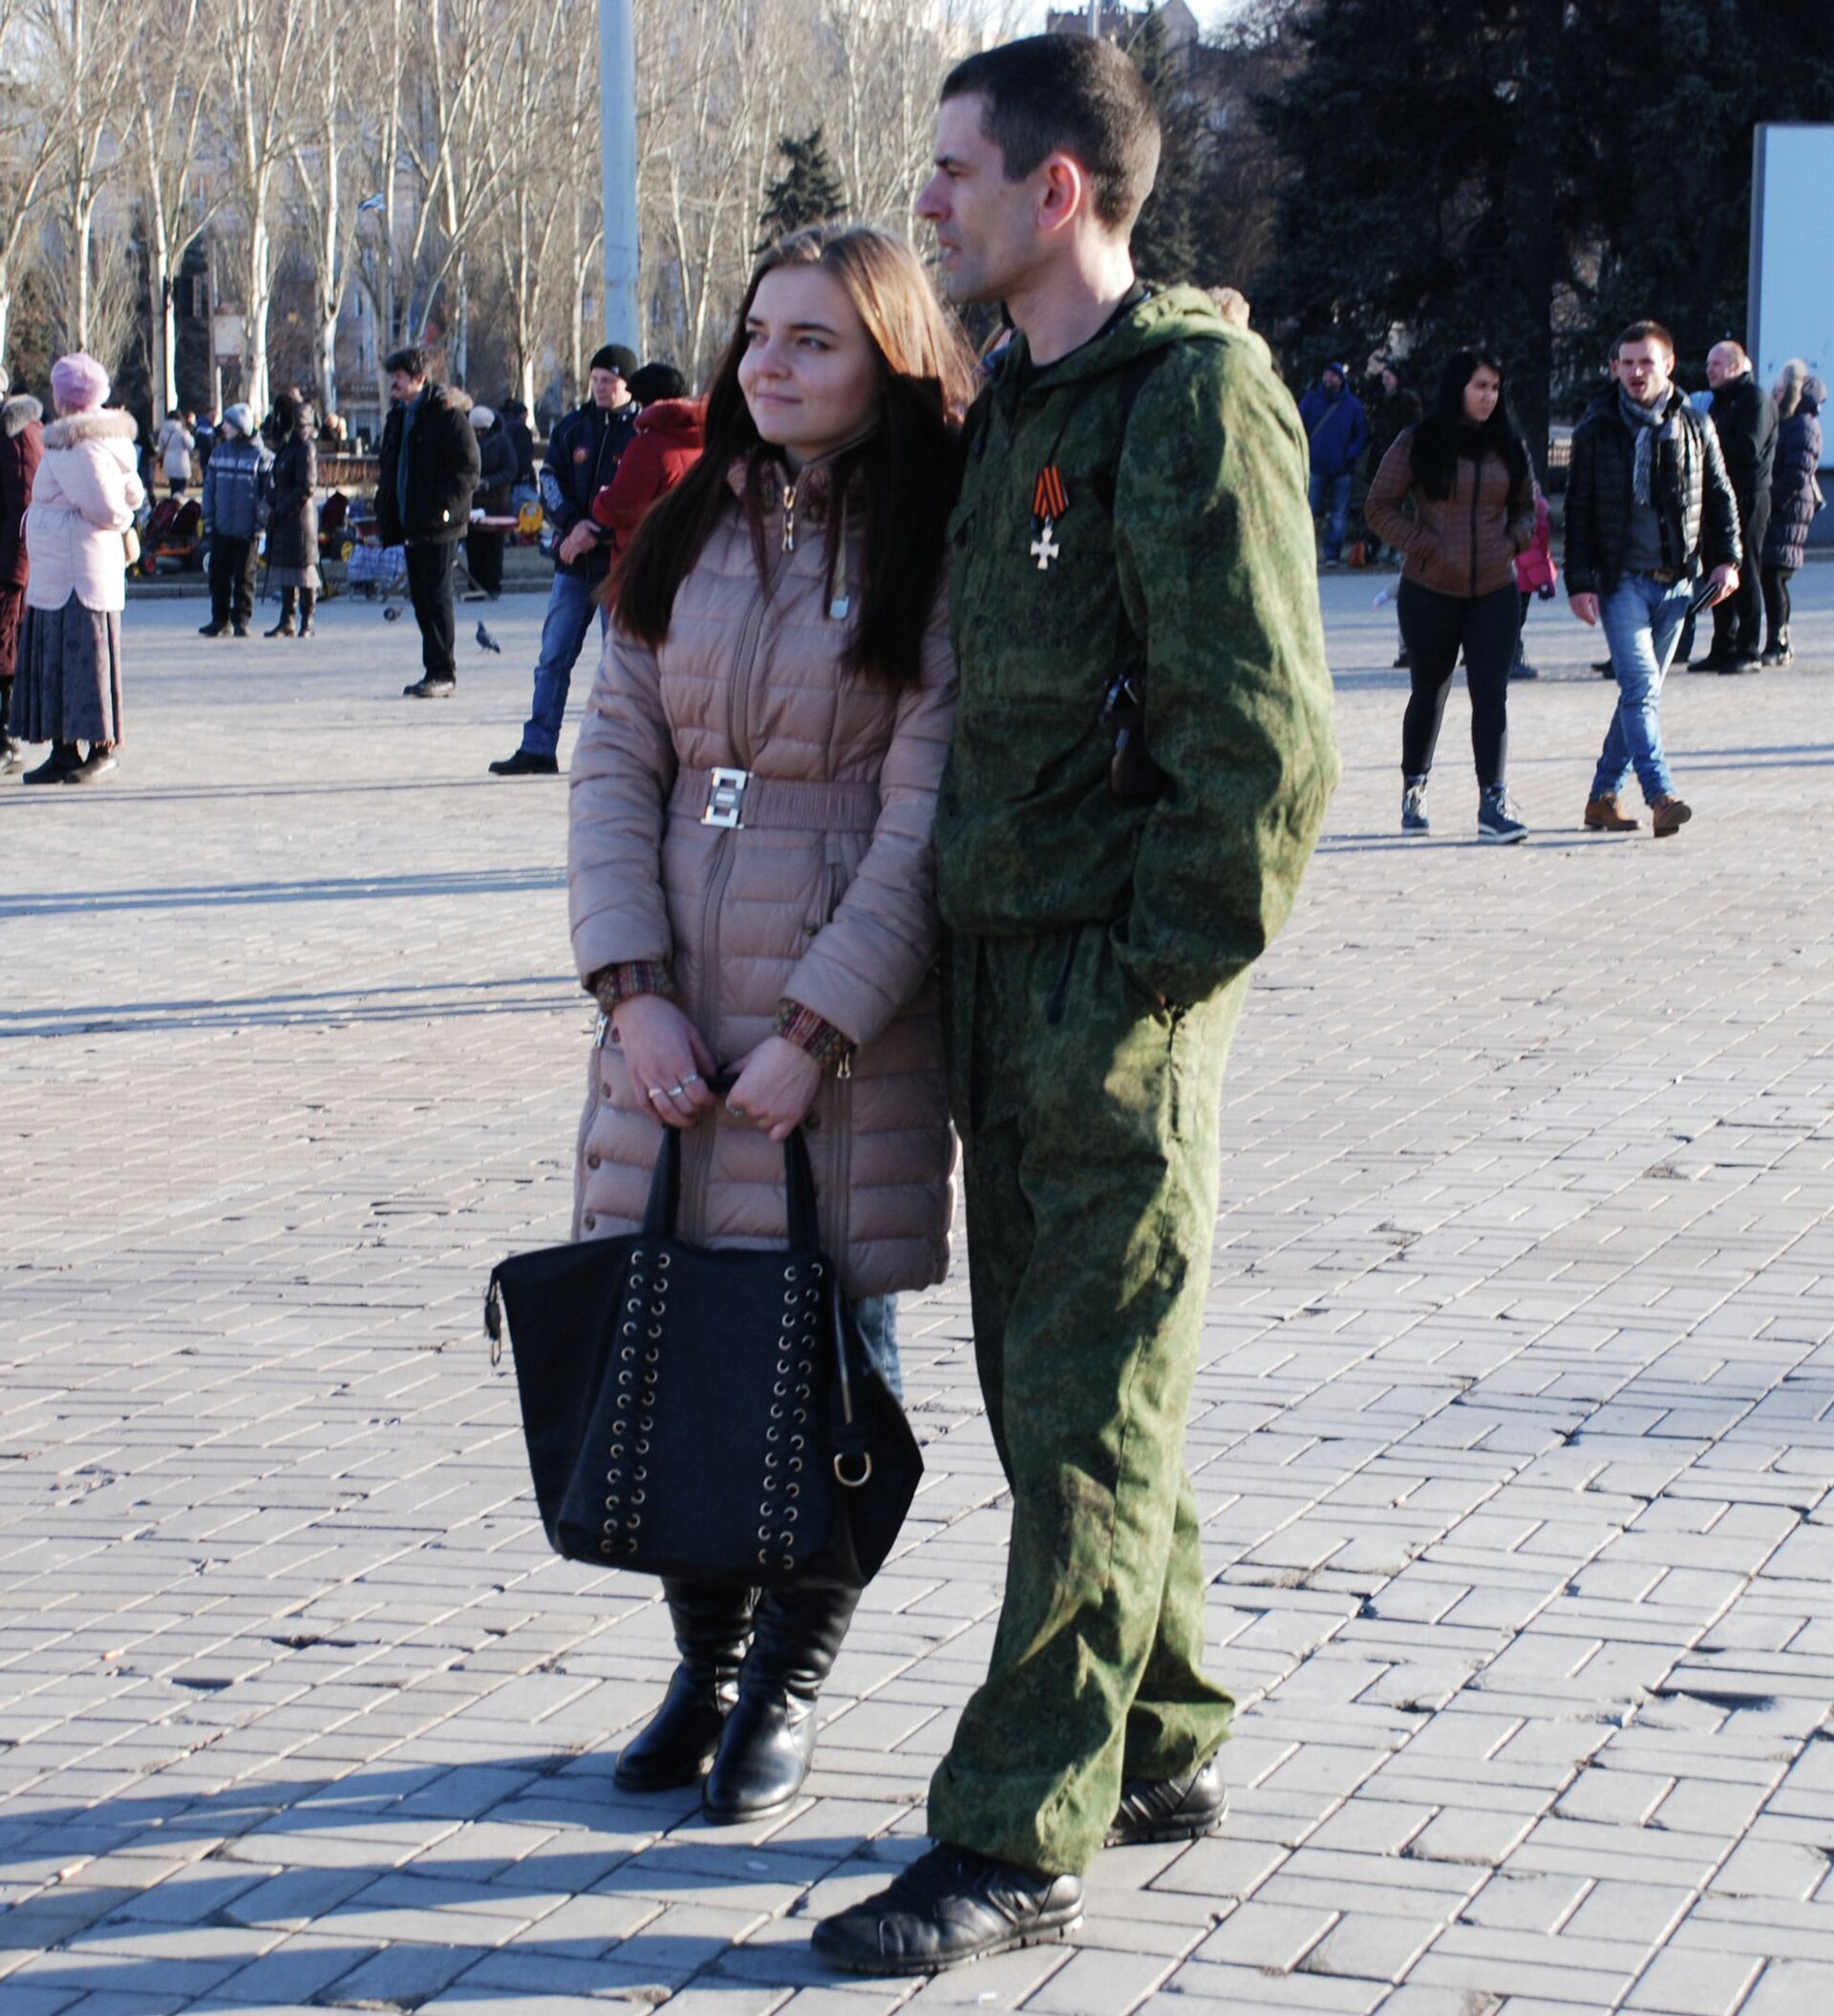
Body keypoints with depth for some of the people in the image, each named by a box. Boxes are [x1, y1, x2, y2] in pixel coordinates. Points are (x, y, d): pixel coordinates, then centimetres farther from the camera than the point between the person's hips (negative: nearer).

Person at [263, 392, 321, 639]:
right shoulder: (285, 446, 16)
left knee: (303, 567, -4)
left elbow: (306, 488, -17)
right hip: (283, 517, 9)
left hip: (300, 516, -9)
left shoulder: (305, 448, -11)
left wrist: (281, 510, -16)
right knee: (283, 566, 9)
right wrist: (273, 507, 8)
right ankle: (287, 621, 13)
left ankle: (307, 622, 1)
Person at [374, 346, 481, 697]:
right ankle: (439, 668, 17)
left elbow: (468, 467, -13)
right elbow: (388, 467, 24)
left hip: (438, 524, -8)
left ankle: (442, 672, -2)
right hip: (410, 523, 8)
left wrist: (445, 504, -21)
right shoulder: (399, 416, 17)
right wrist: (386, 511, 13)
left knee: (436, 598, -7)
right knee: (420, 598, 10)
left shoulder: (447, 414, -9)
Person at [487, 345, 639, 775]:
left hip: (619, 559, -5)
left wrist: (597, 530, -17)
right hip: (573, 561, 5)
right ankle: (538, 748, 5)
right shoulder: (571, 428, 11)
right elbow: (551, 482, 5)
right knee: (553, 656, 3)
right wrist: (576, 524, -12)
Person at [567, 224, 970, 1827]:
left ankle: (788, 1686, 17)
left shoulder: (934, 555, -7)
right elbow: (615, 763, 6)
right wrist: (635, 991, -6)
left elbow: (923, 824, -11)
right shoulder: (689, 538, 9)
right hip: (673, 998, 5)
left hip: (851, 1010, -4)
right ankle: (706, 1661, 22)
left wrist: (814, 1033, -15)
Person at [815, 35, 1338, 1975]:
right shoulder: (1015, 406, 15)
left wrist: (1147, 987, -18)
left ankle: (1018, 1838, 0)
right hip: (1000, 978, 9)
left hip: (1121, 995, -9)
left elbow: (1262, 742, -18)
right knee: (1048, 1387, 15)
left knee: (1091, 1415, -4)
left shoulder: (1196, 395, -13)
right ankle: (1159, 1748, 28)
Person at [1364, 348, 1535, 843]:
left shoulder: (1508, 446, 9)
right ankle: (1413, 788, 30)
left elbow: (1526, 506, 21)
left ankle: (1493, 802, -9)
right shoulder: (1417, 444, -3)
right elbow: (1379, 507, -2)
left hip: (1495, 589, 2)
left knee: (1491, 693, -7)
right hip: (1431, 591, -2)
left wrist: (1513, 540, 1)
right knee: (1429, 691, 10)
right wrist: (1425, 546, -10)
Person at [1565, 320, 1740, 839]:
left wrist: (1725, 558, 3)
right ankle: (1661, 797, -24)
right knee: (1641, 685, -16)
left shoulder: (1694, 427, 7)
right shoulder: (1596, 431, 1)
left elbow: (1719, 498, 15)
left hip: (1675, 582, 3)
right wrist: (1579, 581, -5)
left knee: (1642, 690, 8)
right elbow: (1578, 512, 2)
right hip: (1621, 580, -3)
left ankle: (1605, 795, 17)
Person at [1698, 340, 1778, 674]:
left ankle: (1748, 652, -2)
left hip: (1747, 499, -9)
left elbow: (1748, 449, -19)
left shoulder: (1756, 399, -9)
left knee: (1744, 575, -6)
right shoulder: (1721, 401, 20)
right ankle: (1723, 649, 15)